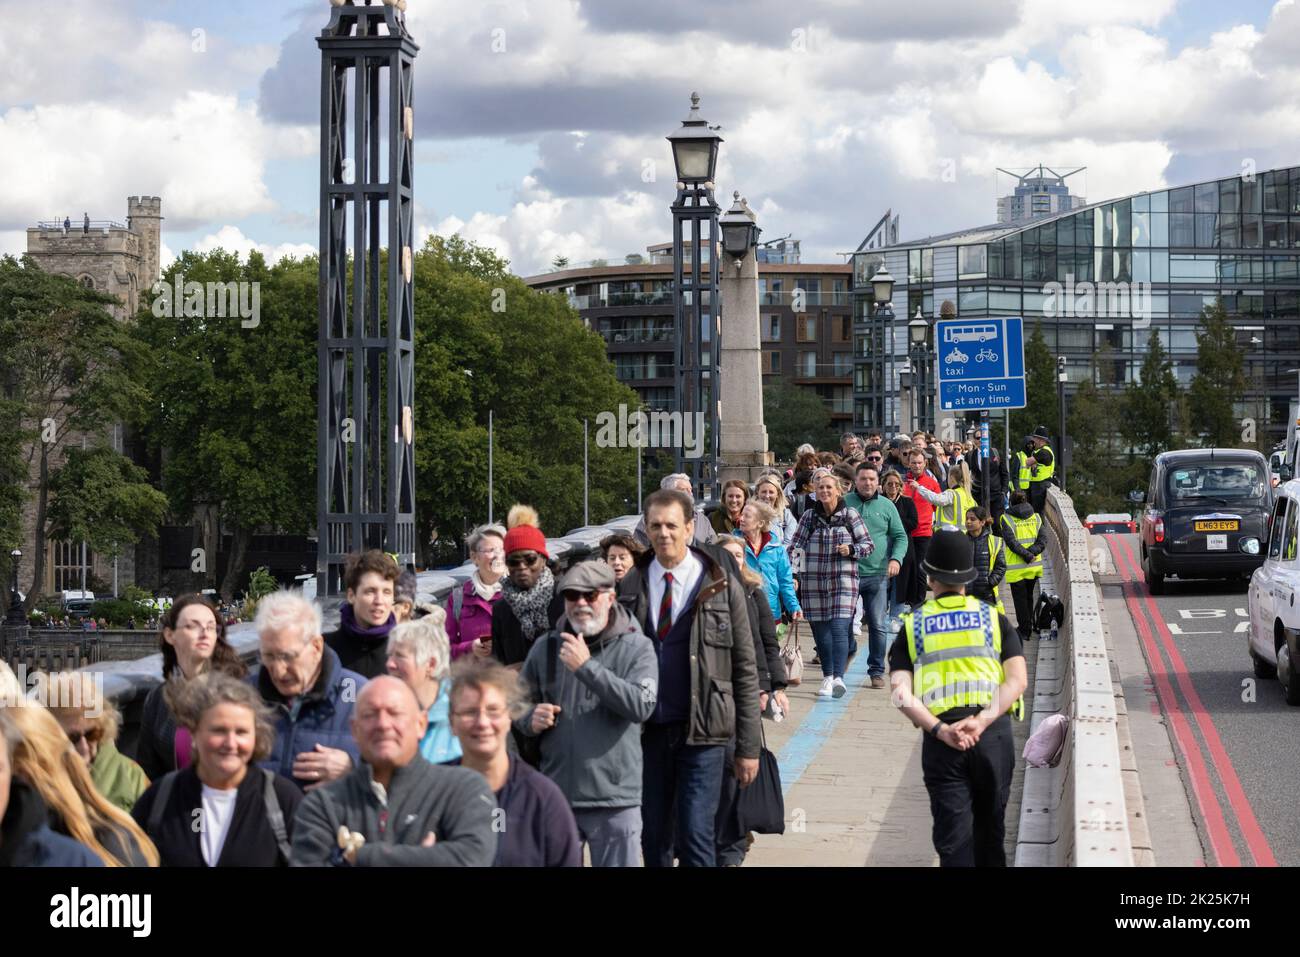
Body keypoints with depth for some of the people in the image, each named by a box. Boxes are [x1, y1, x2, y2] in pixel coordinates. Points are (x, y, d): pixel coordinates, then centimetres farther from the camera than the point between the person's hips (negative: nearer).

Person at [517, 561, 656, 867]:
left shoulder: (636, 647, -3)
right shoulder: (545, 649, 8)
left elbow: (641, 707, -18)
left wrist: (587, 666, -21)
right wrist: (530, 721, -5)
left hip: (615, 799, -3)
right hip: (556, 796, 3)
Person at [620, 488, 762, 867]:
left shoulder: (721, 586, -1)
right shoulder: (631, 587, 4)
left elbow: (745, 669, 0)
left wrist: (748, 746, -3)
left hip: (702, 734, -3)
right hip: (648, 731, 3)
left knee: (695, 837, -7)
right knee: (653, 838, 8)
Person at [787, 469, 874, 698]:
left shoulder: (850, 515, 3)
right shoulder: (809, 516, 8)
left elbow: (868, 544, 7)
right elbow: (795, 545, 9)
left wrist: (851, 550, -12)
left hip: (843, 581, -3)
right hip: (814, 583, 3)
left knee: (839, 628, -15)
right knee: (821, 632, 6)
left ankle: (838, 677, -23)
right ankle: (827, 677, 19)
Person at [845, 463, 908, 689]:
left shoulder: (886, 506, 6)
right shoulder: (844, 503, 2)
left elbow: (901, 537, 8)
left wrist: (896, 559, -8)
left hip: (877, 574, 0)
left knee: (877, 625, -2)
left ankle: (877, 670, 8)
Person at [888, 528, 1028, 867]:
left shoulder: (912, 627, 7)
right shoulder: (994, 619, 8)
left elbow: (901, 695, -6)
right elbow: (1017, 680, -6)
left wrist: (940, 730, -12)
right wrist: (982, 721, -14)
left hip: (941, 740, -1)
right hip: (993, 735, 1)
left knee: (953, 838, 2)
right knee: (990, 830, 19)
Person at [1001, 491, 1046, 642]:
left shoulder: (1007, 519, -8)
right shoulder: (1036, 517, 4)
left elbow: (1011, 541, -18)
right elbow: (1043, 540, -4)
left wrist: (1027, 555, -16)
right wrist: (1031, 553, -12)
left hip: (1016, 567, -4)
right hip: (1034, 566, 4)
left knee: (1020, 599, 5)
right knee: (1029, 597, 19)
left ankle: (1024, 630, 6)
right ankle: (1029, 627, 27)